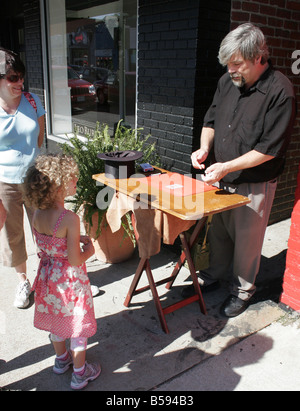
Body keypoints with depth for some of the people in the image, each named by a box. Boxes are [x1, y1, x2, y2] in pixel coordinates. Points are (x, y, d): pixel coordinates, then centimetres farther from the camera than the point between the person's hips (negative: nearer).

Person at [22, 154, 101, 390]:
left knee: (56, 319, 26)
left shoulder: (37, 215, -8)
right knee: (78, 326, 14)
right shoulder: (70, 219, -29)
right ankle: (80, 374, 32)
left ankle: (61, 359, 49)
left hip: (48, 276, 7)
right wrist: (89, 250, -7)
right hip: (70, 280, -6)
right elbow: (75, 260, -26)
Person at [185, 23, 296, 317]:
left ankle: (242, 289, 31)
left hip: (254, 184, -5)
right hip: (220, 177, 6)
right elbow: (211, 120, 13)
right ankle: (214, 275, 42)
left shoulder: (280, 91, -17)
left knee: (247, 238, 9)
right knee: (218, 230, 19)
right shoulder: (228, 81, 3)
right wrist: (205, 147, -6)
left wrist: (227, 167, -22)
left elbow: (270, 148, -19)